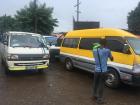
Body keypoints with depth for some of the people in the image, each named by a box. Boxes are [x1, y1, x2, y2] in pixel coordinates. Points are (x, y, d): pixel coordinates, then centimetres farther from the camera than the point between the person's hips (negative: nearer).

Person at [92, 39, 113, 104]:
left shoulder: (95, 50, -1)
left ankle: (95, 95, 36)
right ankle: (99, 99, 15)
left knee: (95, 83, 20)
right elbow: (111, 58, 4)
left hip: (96, 70, 4)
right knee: (101, 85, 7)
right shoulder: (107, 50, -10)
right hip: (103, 71, -4)